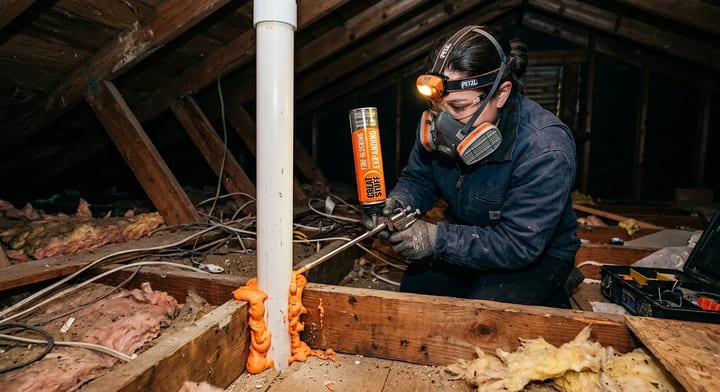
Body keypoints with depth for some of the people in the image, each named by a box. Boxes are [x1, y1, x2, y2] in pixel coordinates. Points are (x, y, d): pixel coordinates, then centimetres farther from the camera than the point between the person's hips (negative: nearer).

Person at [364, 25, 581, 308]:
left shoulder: (545, 150, -31)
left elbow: (520, 244, -30)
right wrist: (398, 202, -23)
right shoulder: (437, 122, -14)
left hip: (538, 255, -4)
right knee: (414, 286, -11)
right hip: (466, 238, 5)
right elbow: (417, 179, 1)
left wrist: (438, 239, -36)